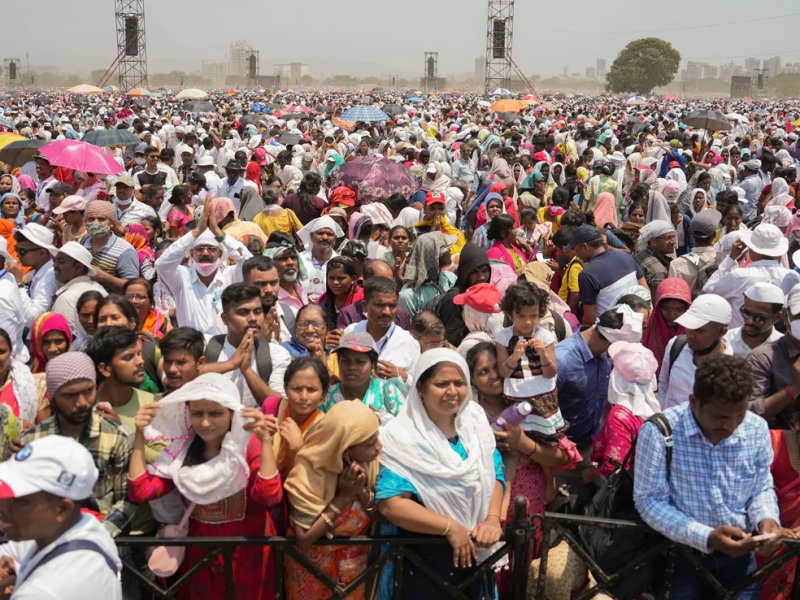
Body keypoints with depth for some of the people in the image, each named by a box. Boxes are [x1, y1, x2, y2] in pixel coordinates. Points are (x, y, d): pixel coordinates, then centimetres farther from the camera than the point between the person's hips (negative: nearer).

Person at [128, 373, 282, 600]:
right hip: (201, 554, 3)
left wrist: (265, 441, -38)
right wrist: (140, 436, -15)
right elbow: (140, 491, -11)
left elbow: (270, 496, -30)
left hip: (246, 554, -3)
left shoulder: (249, 445, -15)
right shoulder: (181, 449, -3)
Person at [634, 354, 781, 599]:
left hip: (739, 557, 3)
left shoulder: (757, 429, -8)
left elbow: (762, 489, 5)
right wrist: (706, 537, -27)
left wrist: (766, 519, -17)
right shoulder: (658, 432, -21)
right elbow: (649, 501, -17)